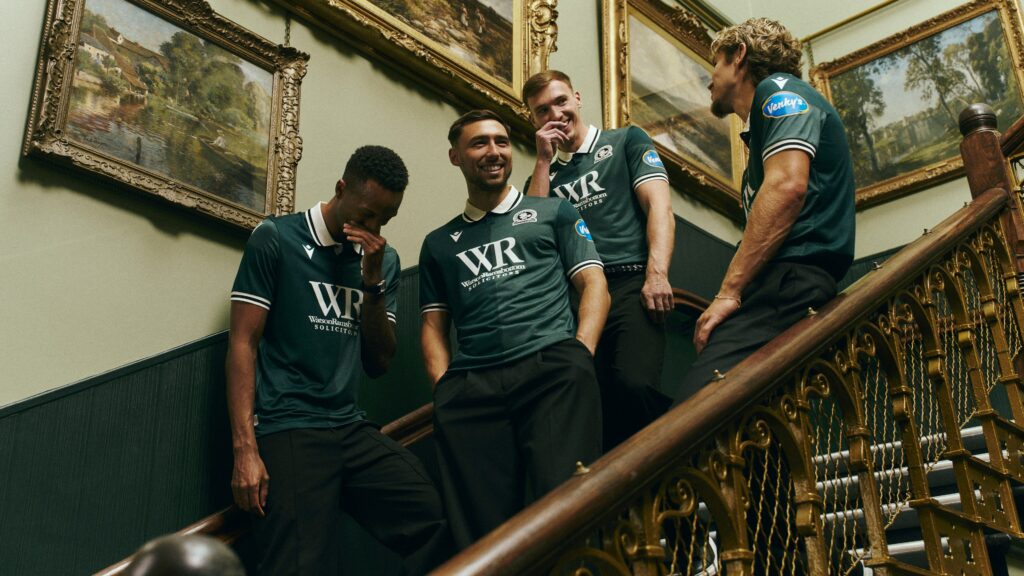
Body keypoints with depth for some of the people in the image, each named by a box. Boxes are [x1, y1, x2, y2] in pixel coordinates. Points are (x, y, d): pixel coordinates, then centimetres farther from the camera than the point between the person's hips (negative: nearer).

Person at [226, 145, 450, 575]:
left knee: (438, 522, -12)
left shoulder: (384, 260, 14)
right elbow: (242, 343, -5)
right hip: (287, 432, -5)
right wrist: (245, 448, -13)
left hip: (352, 429, 5)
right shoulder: (277, 239, -1)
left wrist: (372, 281, -3)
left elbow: (378, 363, 11)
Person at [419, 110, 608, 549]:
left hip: (552, 368, -2)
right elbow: (434, 326, 22)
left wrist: (579, 358, -5)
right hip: (470, 388, 2)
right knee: (481, 530, -9)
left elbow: (594, 286, 11)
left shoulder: (553, 213, 21)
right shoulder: (439, 244, 26)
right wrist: (445, 387, 3)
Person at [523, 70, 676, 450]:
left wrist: (657, 274, -14)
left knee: (634, 385, -28)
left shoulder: (626, 141, 15)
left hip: (630, 285, -4)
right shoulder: (545, 173, 25)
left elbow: (659, 206, 1)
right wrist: (543, 161, 9)